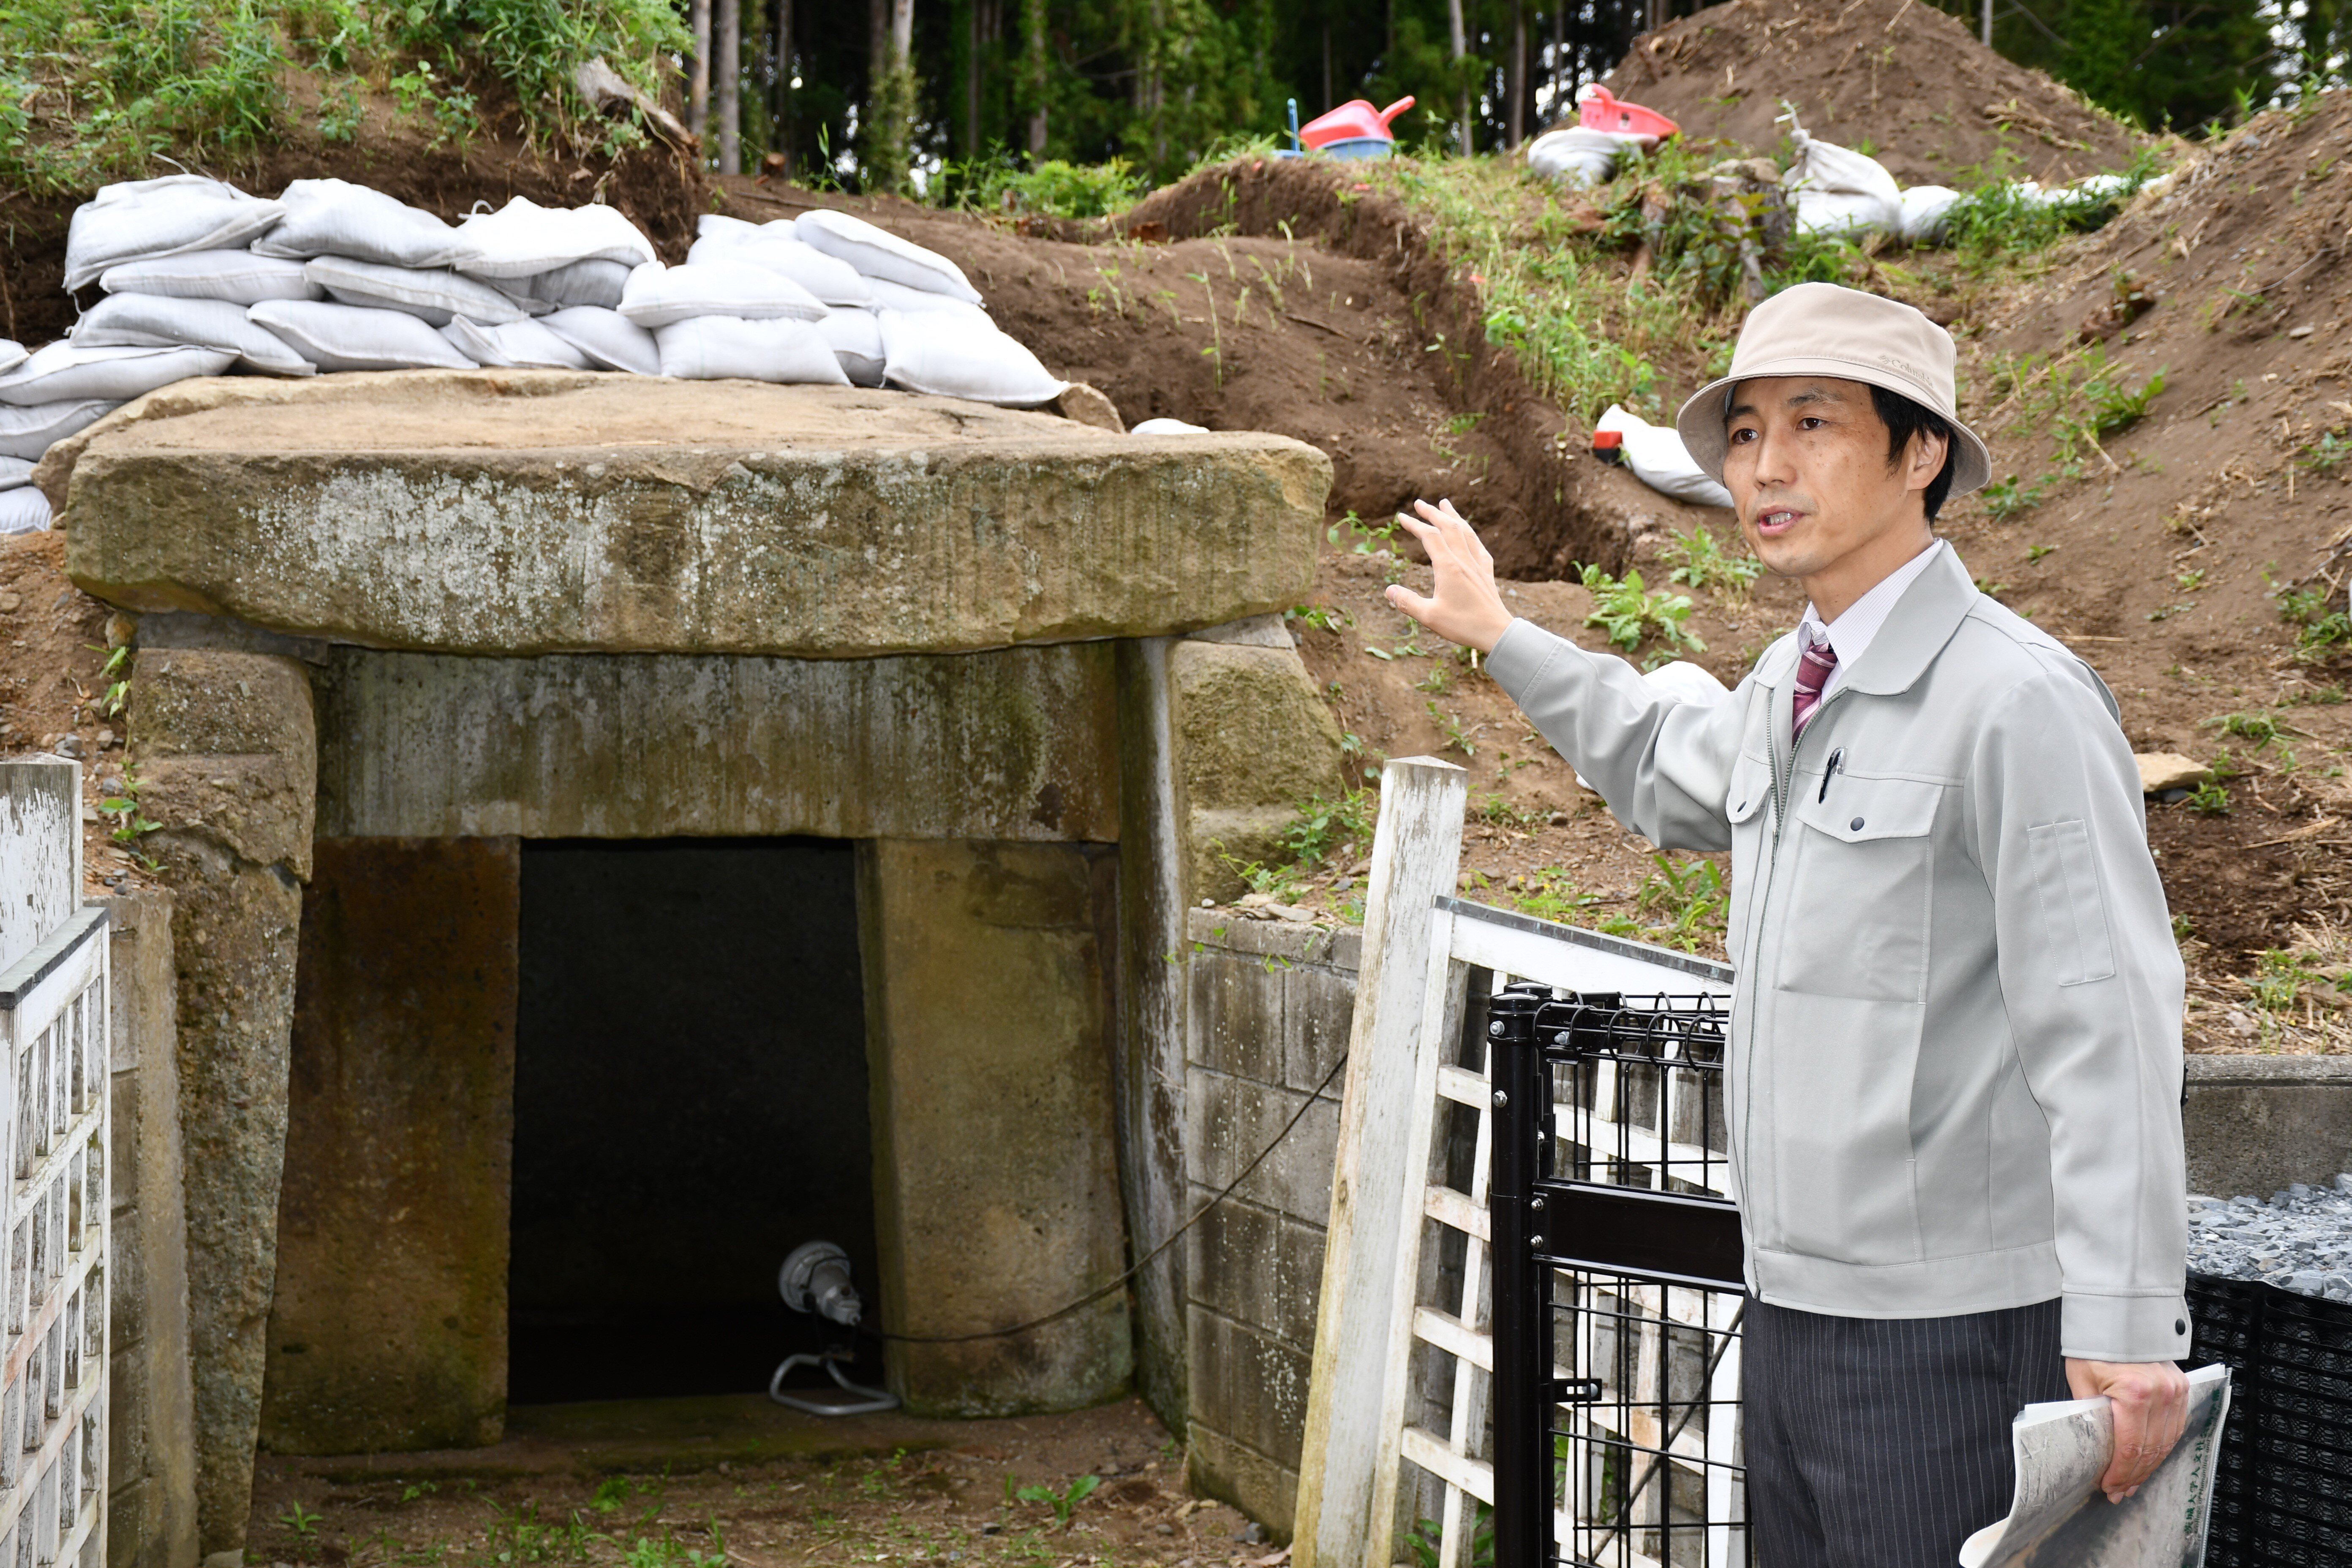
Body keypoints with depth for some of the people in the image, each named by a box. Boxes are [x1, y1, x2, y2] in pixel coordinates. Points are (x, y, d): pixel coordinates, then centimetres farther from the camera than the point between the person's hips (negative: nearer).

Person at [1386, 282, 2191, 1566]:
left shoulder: (2016, 701, -15)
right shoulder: (1791, 683, 12)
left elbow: (2107, 1027, -21)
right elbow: (1675, 779, 37)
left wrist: (2127, 1333, -26)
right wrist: (1501, 639, 42)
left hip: (1954, 1335, -9)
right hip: (1793, 1312, 9)